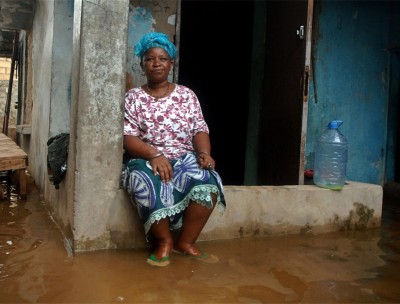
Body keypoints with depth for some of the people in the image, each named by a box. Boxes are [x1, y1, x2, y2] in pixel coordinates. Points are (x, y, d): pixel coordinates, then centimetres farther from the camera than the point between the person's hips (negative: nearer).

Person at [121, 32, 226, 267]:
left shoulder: (187, 95, 11)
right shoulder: (133, 97, 5)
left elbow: (200, 129, 5)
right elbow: (128, 137, -5)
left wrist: (204, 153, -17)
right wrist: (154, 155, -23)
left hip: (184, 158, 2)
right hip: (146, 160, -1)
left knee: (207, 182, -30)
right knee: (148, 183, -37)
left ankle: (185, 242, -11)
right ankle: (164, 240, -13)